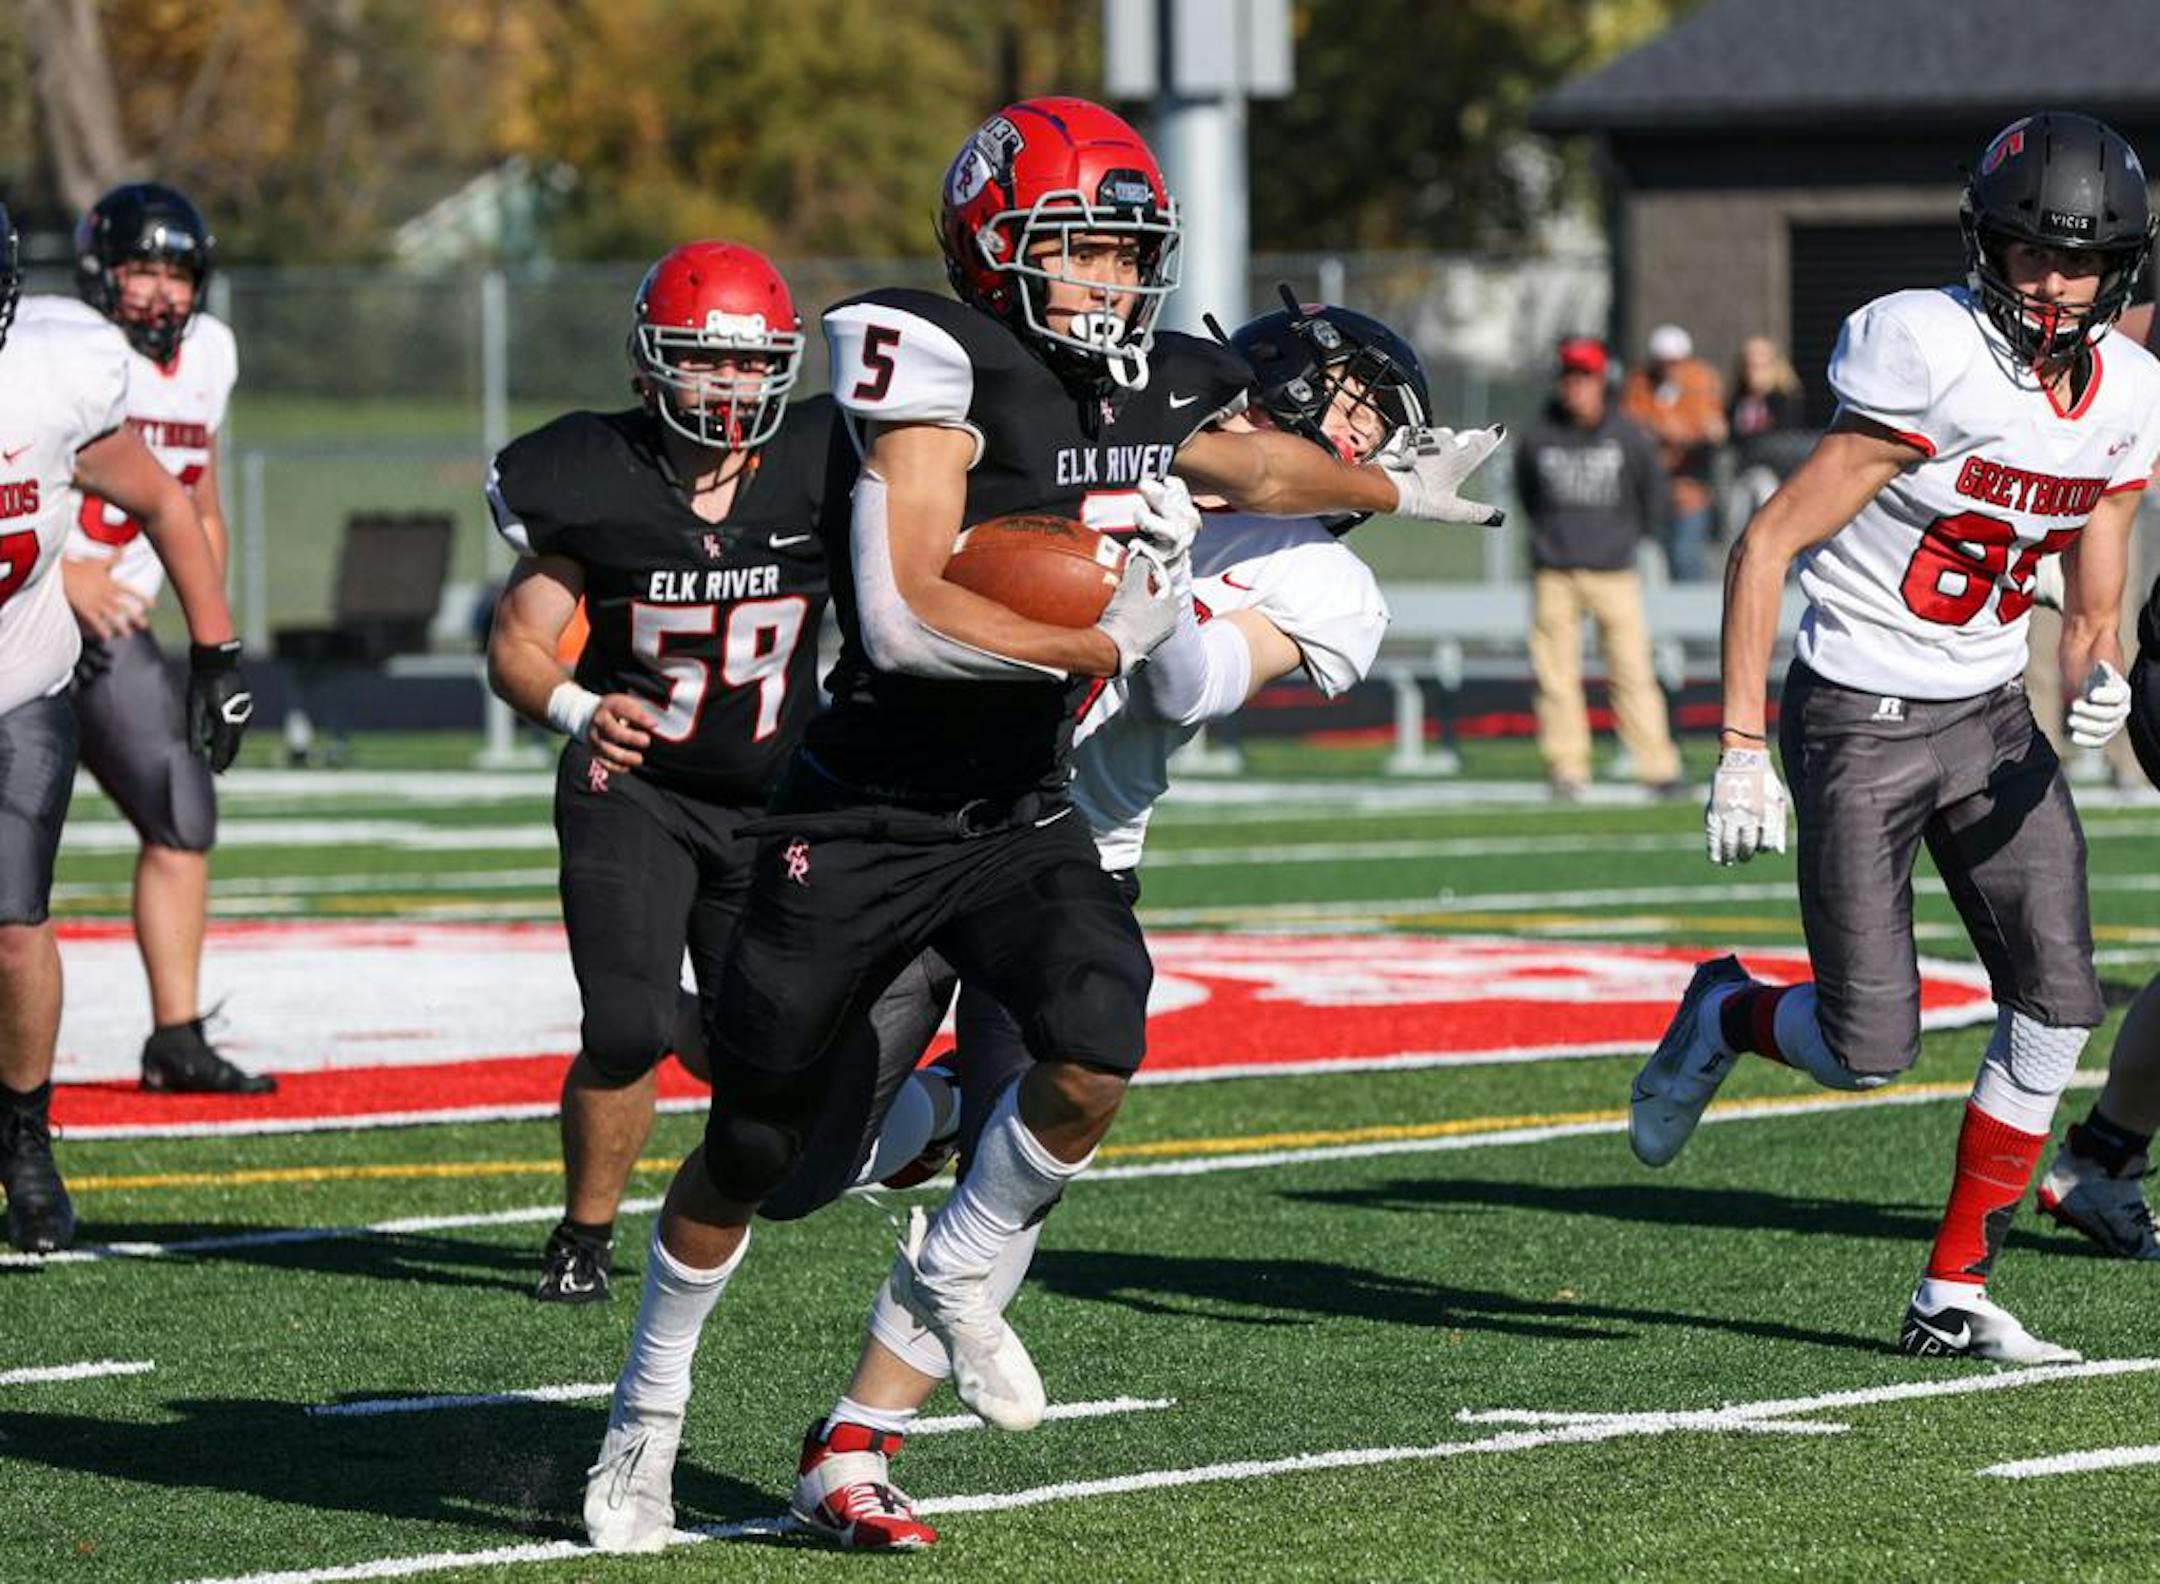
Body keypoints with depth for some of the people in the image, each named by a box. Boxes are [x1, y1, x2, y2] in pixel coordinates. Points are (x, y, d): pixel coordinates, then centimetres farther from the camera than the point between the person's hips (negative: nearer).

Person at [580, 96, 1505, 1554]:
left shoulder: (1154, 391, 2)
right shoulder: (944, 370, -19)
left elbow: (1260, 465, 27)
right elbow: (903, 615, -28)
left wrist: (1399, 490, 43)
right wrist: (1099, 644, -19)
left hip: (1021, 817, 5)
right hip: (864, 823, -5)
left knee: (1098, 1052, -22)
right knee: (751, 1155, 6)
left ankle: (953, 1275, 6)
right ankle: (650, 1411, 29)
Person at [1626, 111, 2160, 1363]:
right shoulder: (1932, 358, -20)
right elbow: (1768, 547, -17)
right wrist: (1743, 751, -20)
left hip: (1991, 719, 6)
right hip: (1860, 724, -6)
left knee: (2058, 1002, -6)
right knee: (1869, 1054, -10)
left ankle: (1955, 1296, 5)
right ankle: (1730, 1016, 25)